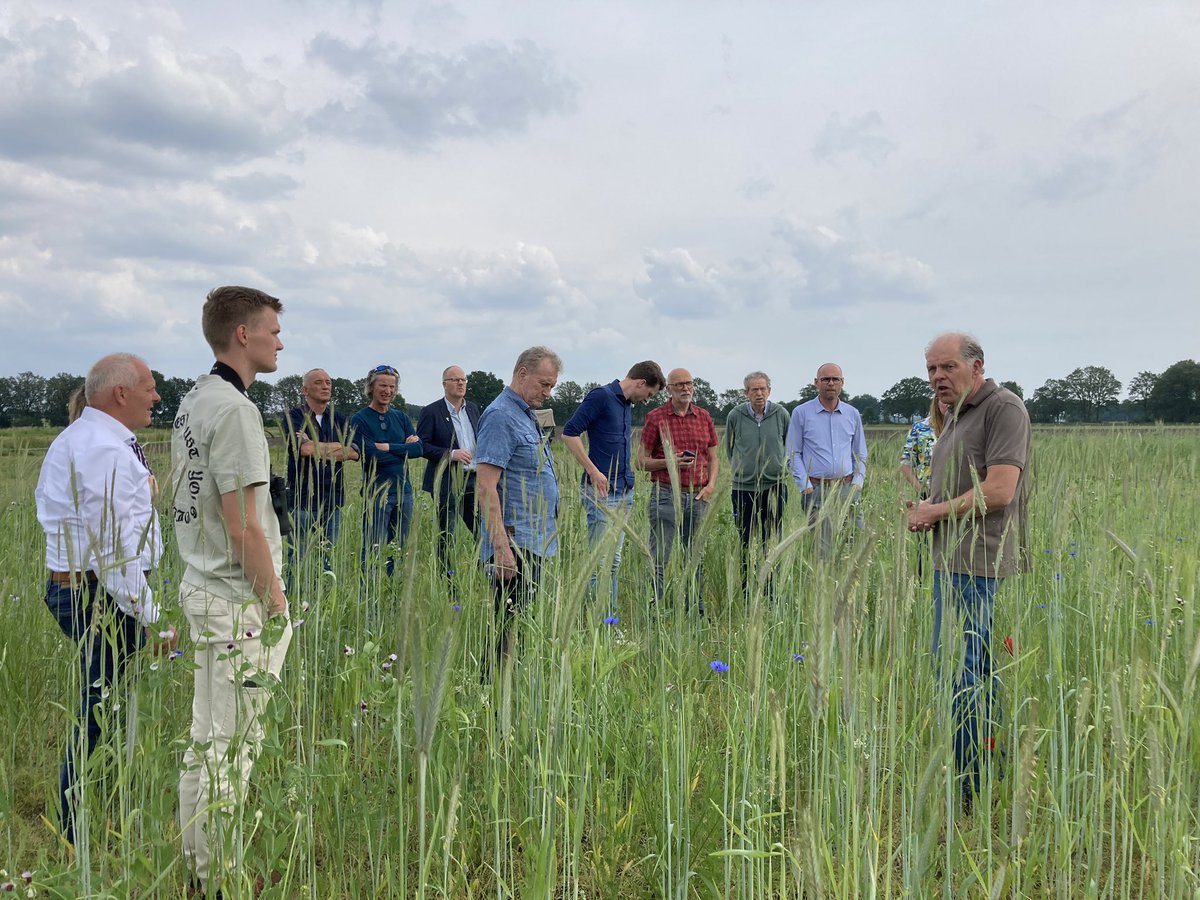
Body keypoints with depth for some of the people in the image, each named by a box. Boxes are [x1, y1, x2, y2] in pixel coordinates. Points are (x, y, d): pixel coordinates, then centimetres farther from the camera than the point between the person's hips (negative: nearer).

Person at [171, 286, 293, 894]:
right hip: (239, 601, -10)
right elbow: (243, 527, -22)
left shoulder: (191, 403, 11)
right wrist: (276, 602, -13)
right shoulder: (234, 409, -19)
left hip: (200, 588, 10)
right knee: (232, 745, 1)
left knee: (204, 736, 19)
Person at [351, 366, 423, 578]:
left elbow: (418, 449, -2)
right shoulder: (360, 419, -2)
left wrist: (388, 447, -13)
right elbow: (371, 455, -15)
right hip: (376, 492, -5)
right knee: (374, 551, -5)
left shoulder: (401, 418, 12)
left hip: (403, 490, 5)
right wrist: (404, 449, -6)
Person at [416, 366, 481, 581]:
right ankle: (446, 576, 11)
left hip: (473, 479, 5)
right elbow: (421, 446, -9)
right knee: (446, 534, 1)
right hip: (447, 482, -5)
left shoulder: (473, 409, 13)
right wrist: (451, 454, -18)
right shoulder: (431, 412, -5)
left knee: (482, 530, 3)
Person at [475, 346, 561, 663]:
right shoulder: (500, 416, -14)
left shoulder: (526, 415, 18)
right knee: (508, 623, -7)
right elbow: (485, 486, -21)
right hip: (515, 544, -10)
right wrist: (501, 547, -25)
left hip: (534, 543, 10)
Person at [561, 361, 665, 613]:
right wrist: (594, 472, -17)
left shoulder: (626, 404, 16)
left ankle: (611, 616, 17)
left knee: (614, 561, 11)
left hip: (625, 491, 9)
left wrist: (629, 480, 17)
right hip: (602, 491, -9)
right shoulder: (601, 396, -10)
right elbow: (569, 433, -15)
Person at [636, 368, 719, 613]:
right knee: (659, 558, -4)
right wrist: (670, 462, -15)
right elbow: (641, 461, 0)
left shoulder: (704, 416, 11)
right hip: (666, 494, -4)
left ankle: (695, 607, 18)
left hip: (697, 496, 4)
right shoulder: (656, 417, -1)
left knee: (696, 556, 9)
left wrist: (711, 484, 0)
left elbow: (713, 457, 17)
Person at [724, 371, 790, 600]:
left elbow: (788, 446, 16)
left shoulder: (781, 414, -1)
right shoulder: (735, 415, -2)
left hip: (774, 486, 0)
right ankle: (745, 596, 12)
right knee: (745, 545, 4)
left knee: (772, 545, 5)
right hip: (744, 488, 0)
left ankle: (771, 596, 13)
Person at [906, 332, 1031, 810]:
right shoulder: (956, 416, 19)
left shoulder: (1003, 407, -10)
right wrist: (924, 507, 7)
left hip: (980, 564, -10)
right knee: (979, 670, 15)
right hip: (952, 560, 10)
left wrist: (936, 511, -9)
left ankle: (971, 788, 0)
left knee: (959, 672, -9)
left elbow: (999, 490, -20)